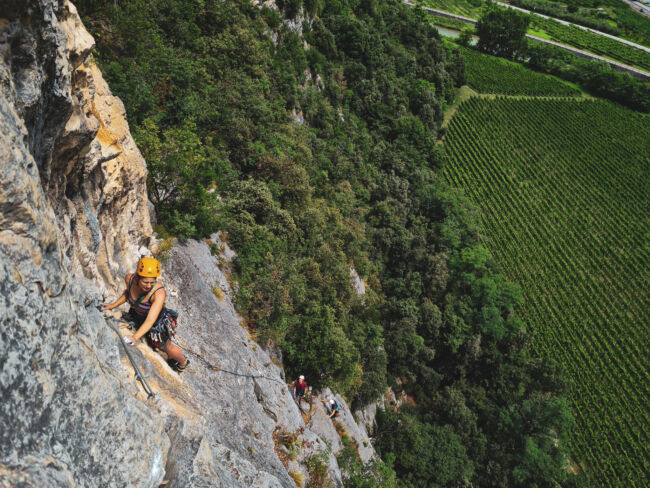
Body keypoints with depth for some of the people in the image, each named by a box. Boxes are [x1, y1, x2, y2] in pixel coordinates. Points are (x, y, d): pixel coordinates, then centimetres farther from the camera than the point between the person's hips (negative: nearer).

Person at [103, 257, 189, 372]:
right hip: (137, 317, 5)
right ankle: (171, 357, 59)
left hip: (158, 323, -5)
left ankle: (183, 362, 51)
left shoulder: (159, 293, -41)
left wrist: (135, 337, -55)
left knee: (166, 347, 18)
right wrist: (113, 305, -2)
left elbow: (150, 320, -45)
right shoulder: (129, 279, -25)